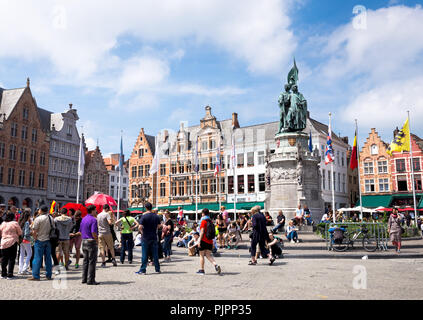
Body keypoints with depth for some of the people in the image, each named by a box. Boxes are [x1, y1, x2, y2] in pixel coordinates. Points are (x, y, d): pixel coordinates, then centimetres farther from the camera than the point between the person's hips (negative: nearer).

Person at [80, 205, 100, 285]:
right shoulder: (93, 220, -15)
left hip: (84, 242, 8)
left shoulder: (83, 219, 12)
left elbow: (81, 231, 17)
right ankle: (90, 280, -2)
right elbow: (93, 233, -21)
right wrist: (97, 241, -9)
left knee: (85, 261, 14)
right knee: (92, 261, -3)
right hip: (91, 242, -8)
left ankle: (84, 279, 18)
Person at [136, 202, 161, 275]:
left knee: (144, 254, 2)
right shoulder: (156, 216, 3)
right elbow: (159, 226, 12)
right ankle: (157, 269, 15)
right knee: (155, 254, 10)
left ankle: (143, 270, 4)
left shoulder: (144, 216, -11)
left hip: (145, 238, -3)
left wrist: (142, 232, -1)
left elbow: (140, 227, -18)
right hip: (154, 237, 4)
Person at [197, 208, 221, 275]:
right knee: (208, 255, 9)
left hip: (203, 241, -6)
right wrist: (212, 243, 19)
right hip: (210, 242, 6)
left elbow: (202, 232, -16)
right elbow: (212, 233, 13)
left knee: (201, 255, 7)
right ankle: (216, 265, -13)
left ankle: (202, 270, 12)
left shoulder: (203, 221, -10)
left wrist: (199, 241, -13)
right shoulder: (211, 221, 10)